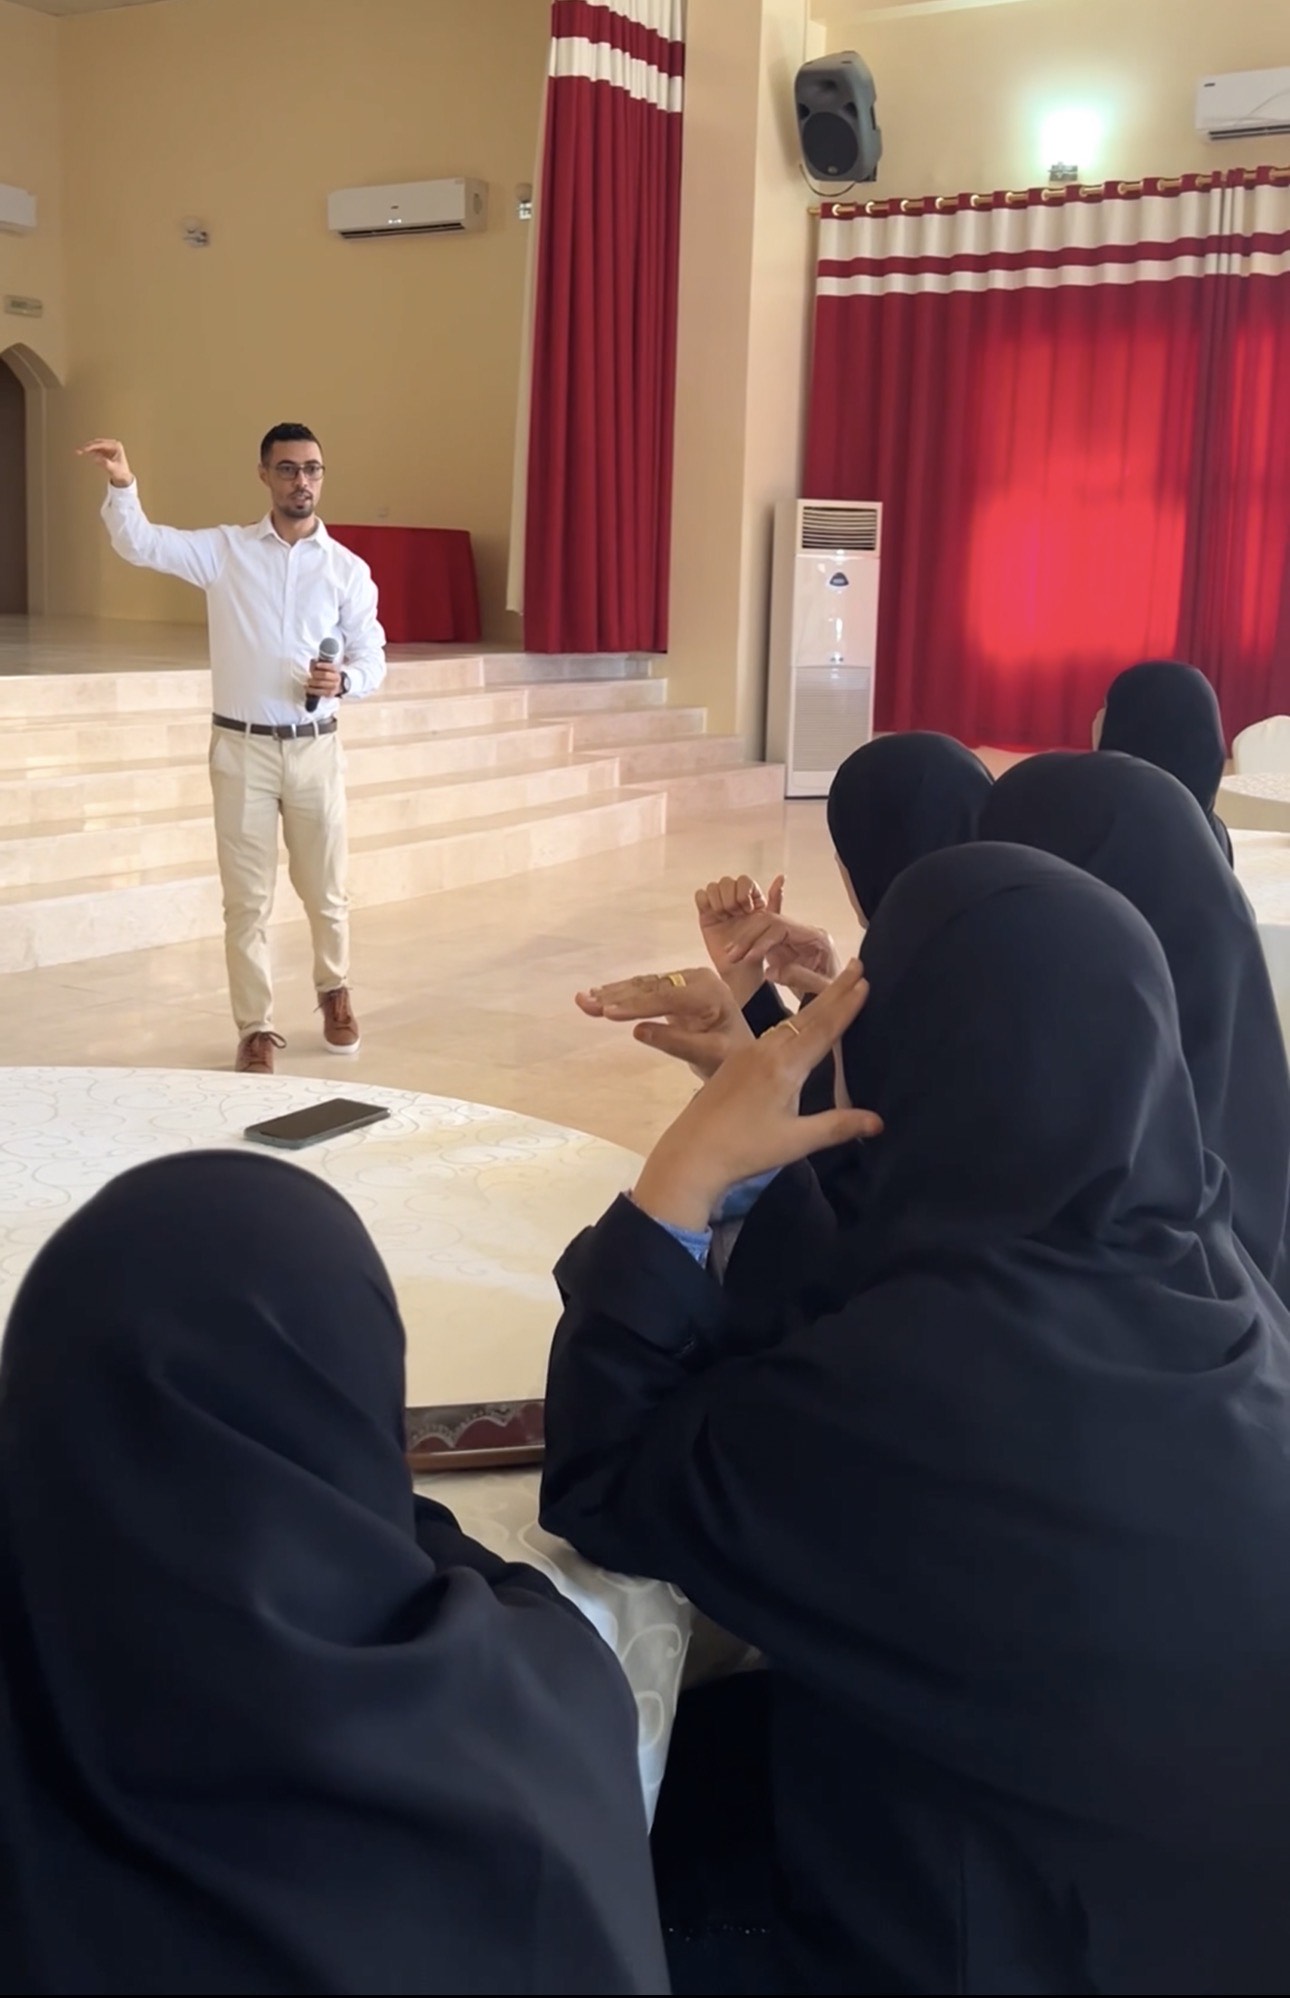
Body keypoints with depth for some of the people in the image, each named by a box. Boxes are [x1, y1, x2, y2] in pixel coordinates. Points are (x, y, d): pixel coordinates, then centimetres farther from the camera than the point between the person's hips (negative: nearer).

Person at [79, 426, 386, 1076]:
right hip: (241, 749, -1)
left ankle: (334, 990, 38)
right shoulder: (225, 550, 1)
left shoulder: (349, 569, 2)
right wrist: (122, 485, -24)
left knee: (325, 890, 12)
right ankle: (255, 1028, 14)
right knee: (247, 899, 3)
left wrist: (343, 681, -18)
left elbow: (372, 658, 3)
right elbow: (139, 544, -6)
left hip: (314, 749, 1)